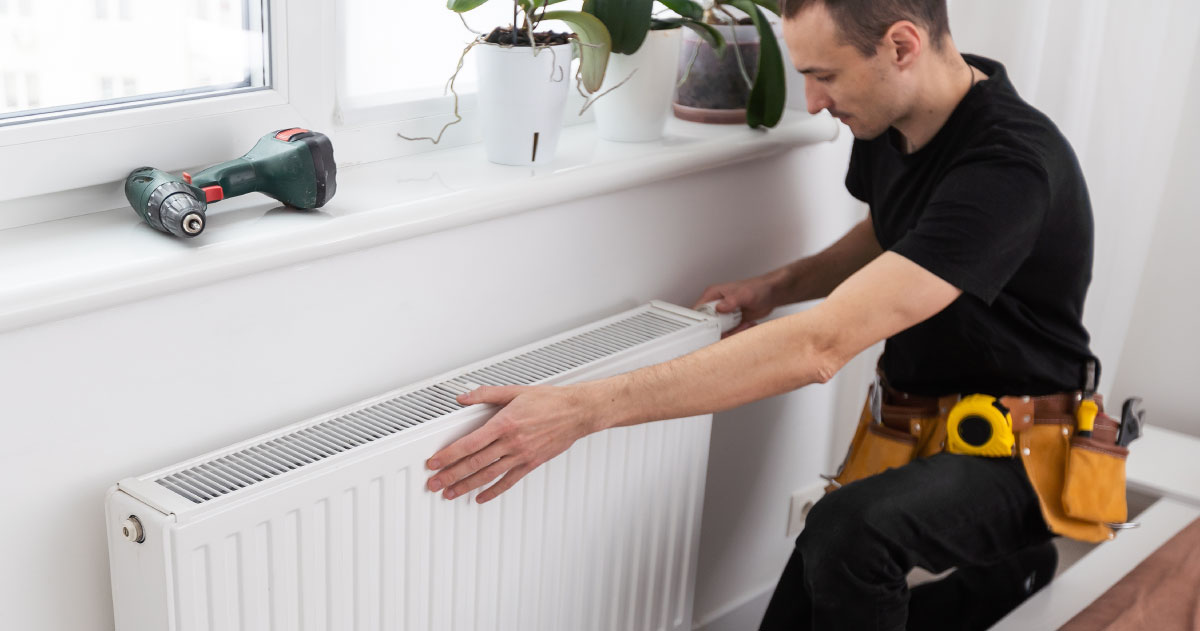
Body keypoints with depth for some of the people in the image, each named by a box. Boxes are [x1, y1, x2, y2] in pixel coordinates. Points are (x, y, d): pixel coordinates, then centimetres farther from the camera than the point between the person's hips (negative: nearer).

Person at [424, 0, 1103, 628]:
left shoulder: (1008, 162, -30)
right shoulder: (889, 115, -5)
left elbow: (821, 346, -38)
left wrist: (582, 409, -39)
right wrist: (781, 284, -2)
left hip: (1014, 447, -7)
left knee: (851, 530, -36)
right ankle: (1004, 573, 20)